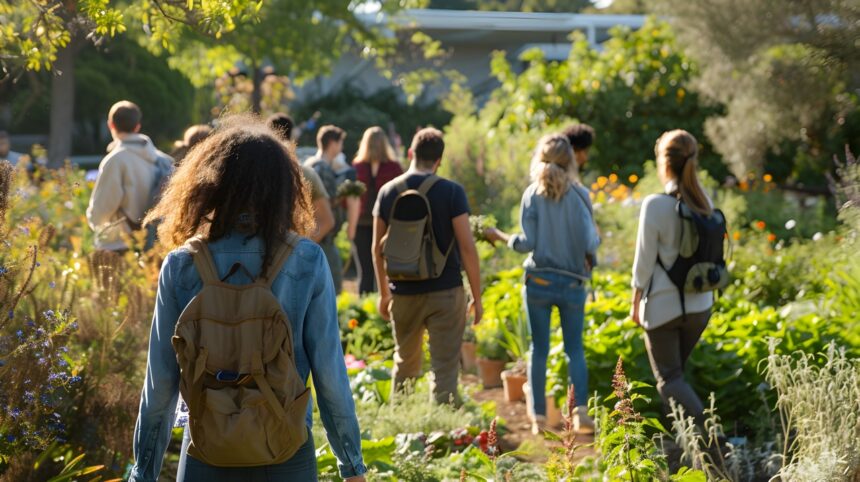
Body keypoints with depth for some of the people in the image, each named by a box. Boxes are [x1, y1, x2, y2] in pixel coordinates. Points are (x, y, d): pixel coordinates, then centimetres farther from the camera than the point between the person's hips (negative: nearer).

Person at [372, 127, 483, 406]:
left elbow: (377, 248, 7)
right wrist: (477, 297, -4)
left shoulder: (389, 192, 2)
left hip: (403, 292, 4)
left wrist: (384, 293, 19)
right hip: (445, 290, -3)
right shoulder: (451, 192, -8)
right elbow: (467, 247, -11)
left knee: (405, 364, 18)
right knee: (445, 367, -2)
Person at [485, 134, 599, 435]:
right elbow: (590, 243, -10)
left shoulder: (532, 195, -4)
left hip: (538, 282, 0)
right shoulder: (579, 195, -5)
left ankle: (539, 416, 5)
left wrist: (499, 236, 9)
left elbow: (527, 243, -8)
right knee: (575, 348, 6)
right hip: (572, 283, 0)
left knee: (539, 349, 7)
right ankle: (581, 410, -9)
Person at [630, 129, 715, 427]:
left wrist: (636, 304, 1)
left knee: (668, 377, 1)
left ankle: (706, 424, -20)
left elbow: (644, 261, -11)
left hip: (663, 304, -5)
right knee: (674, 371, 20)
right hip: (700, 303, 5)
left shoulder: (656, 205, -16)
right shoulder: (704, 202, 0)